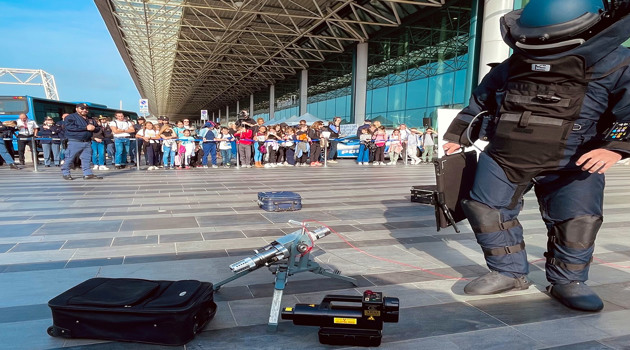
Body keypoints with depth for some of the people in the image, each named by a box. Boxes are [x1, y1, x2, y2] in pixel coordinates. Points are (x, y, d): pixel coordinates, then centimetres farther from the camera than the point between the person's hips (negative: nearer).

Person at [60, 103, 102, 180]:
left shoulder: (90, 119, 20)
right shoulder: (70, 117, 0)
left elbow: (97, 128, 22)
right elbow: (69, 127, -17)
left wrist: (93, 128, -6)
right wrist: (86, 128, -16)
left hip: (87, 142, 5)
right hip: (75, 142, -5)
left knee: (86, 159, 4)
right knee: (69, 158, 0)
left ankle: (88, 174, 5)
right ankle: (65, 173, 11)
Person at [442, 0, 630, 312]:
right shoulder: (510, 68, 2)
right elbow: (479, 103, 14)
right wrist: (457, 137, 17)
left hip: (572, 165, -2)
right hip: (503, 159, 3)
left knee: (578, 220, -9)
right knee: (487, 210, -1)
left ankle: (567, 282, 14)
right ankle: (509, 273, 14)